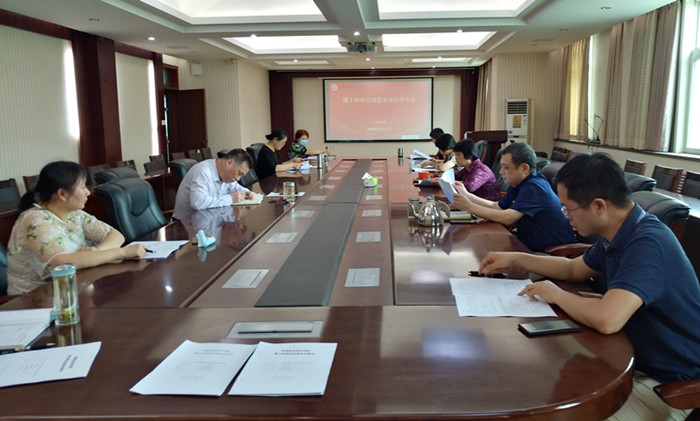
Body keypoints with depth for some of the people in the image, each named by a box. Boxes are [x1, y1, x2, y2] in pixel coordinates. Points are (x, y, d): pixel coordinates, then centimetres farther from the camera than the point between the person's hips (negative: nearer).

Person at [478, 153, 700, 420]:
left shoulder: (648, 243, -29)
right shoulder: (616, 237, 2)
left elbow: (606, 319, -41)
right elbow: (572, 269, 20)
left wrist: (557, 295, -20)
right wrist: (515, 259, 11)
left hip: (667, 383, -9)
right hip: (631, 359, 9)